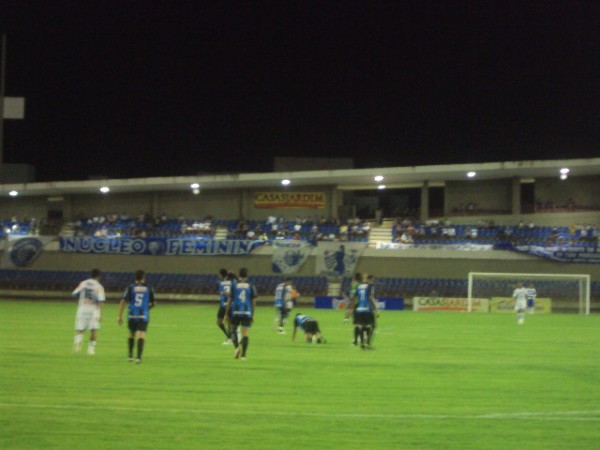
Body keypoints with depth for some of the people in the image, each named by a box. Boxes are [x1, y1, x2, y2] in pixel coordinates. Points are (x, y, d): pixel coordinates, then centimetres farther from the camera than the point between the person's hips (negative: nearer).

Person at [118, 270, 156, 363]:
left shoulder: (130, 287, 2)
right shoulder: (148, 288, 5)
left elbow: (123, 302, -5)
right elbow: (153, 303, 14)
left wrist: (120, 316, -3)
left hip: (132, 315, 1)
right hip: (143, 316, -1)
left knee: (131, 334, 20)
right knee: (141, 336, -6)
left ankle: (130, 356, 25)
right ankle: (139, 357, -21)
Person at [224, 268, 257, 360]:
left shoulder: (234, 286, 0)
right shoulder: (251, 286, 2)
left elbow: (229, 300, -1)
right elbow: (253, 301, 3)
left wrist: (226, 314, 6)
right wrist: (252, 315, 11)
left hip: (235, 312, 0)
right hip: (247, 313, 0)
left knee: (233, 330, 17)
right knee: (245, 335, 3)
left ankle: (237, 347, -7)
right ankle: (243, 355, -1)